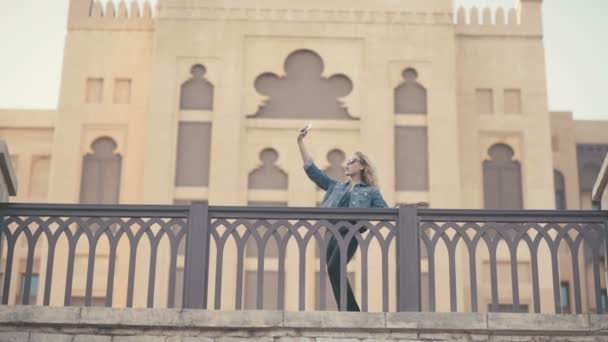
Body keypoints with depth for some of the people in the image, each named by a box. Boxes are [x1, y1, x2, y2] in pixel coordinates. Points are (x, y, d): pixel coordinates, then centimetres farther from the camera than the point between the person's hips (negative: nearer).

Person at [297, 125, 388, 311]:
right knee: (336, 274, 2)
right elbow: (312, 170, 22)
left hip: (350, 234, -6)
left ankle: (349, 313, -21)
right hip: (332, 233, 6)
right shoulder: (336, 187, 23)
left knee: (334, 269, -23)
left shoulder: (371, 192, 12)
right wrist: (300, 143, 18)